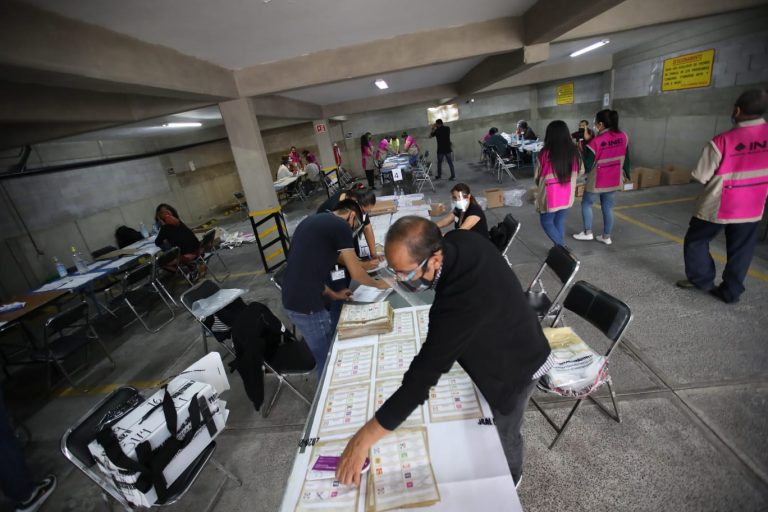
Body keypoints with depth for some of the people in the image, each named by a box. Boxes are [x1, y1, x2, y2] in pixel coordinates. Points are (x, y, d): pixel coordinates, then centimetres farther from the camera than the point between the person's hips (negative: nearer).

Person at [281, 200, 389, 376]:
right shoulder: (341, 225, -11)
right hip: (306, 302, -9)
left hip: (293, 297, 10)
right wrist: (378, 284, 12)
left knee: (324, 353, 24)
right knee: (326, 358, 8)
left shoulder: (314, 220, 16)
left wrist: (332, 294, 22)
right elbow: (356, 273, -6)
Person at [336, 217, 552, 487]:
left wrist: (364, 438, -34)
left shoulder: (460, 302, -45)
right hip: (506, 343, 8)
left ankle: (508, 479, 52)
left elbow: (424, 373, -41)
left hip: (515, 366, -8)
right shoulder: (460, 241, -21)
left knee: (503, 435, 20)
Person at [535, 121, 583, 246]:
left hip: (549, 196, -4)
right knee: (560, 222, 18)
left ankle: (560, 247, -2)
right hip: (567, 195, 4)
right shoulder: (574, 152, -5)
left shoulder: (545, 153, -17)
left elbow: (536, 177, -5)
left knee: (546, 222, 12)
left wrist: (541, 183, 17)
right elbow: (581, 171, 10)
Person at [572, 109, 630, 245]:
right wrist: (627, 174, 21)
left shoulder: (595, 141, -21)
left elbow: (587, 165, -16)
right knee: (608, 207, 14)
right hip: (614, 180, 6)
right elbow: (626, 158, 7)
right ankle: (606, 236, 22)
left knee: (586, 203, 15)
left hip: (597, 181, -5)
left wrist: (586, 142, -8)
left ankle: (588, 233, 18)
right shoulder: (623, 136, -3)